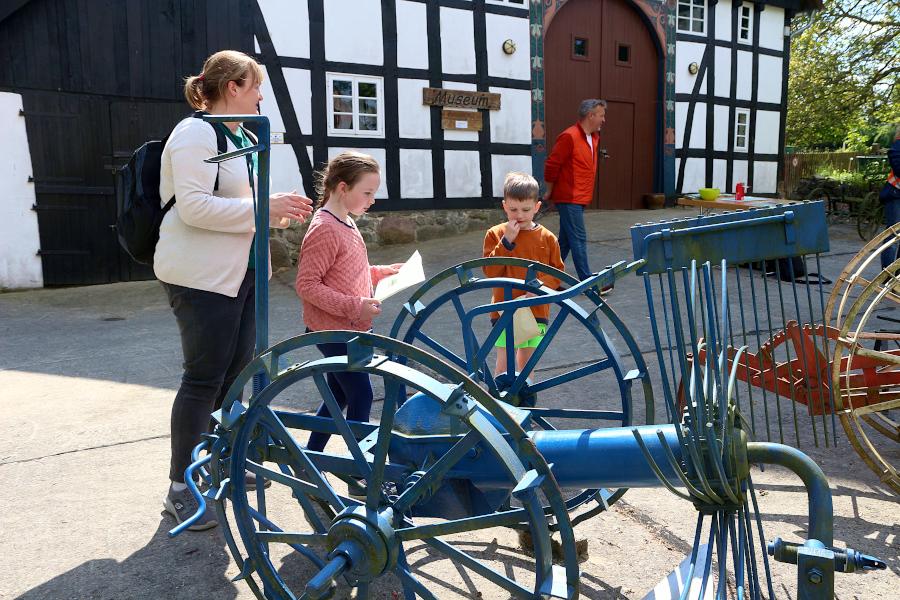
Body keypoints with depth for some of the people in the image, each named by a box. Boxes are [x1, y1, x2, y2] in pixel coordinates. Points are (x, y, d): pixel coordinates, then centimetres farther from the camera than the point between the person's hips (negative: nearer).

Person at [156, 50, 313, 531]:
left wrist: (279, 210, 7)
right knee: (204, 377, -5)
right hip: (201, 275, -9)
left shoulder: (240, 137, 17)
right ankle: (180, 488, 6)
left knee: (234, 369, 15)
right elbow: (194, 206, -24)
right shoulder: (195, 134, -13)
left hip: (240, 270, 10)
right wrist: (263, 207, -23)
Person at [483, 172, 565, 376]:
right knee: (505, 364, -3)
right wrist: (507, 241, -20)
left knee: (526, 361, 14)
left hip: (536, 310, 2)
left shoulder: (546, 237, 0)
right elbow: (490, 271, -13)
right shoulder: (495, 234, -3)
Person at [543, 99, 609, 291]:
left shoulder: (594, 137, 13)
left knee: (565, 240, 12)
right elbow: (552, 164, -14)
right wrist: (550, 191, -5)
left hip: (580, 198, 9)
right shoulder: (569, 137, -15)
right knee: (579, 240, -7)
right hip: (569, 198, -9)